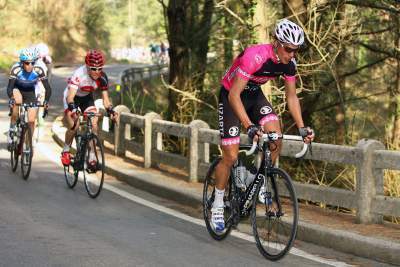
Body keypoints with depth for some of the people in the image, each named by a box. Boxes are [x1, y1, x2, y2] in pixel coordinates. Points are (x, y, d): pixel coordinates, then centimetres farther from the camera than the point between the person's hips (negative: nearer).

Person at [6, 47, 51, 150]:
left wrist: (46, 101, -42)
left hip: (30, 92, 2)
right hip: (17, 90, -2)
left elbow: (47, 88, -25)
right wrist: (11, 98, -54)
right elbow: (9, 87, -35)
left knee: (31, 121, -8)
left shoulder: (38, 70, -27)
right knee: (17, 100, -36)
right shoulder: (16, 69, -31)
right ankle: (12, 129, -20)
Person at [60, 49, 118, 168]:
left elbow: (105, 98, -16)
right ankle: (66, 151, 8)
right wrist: (73, 109, -62)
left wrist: (110, 110, -33)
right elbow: (70, 96, -44)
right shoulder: (79, 74, -36)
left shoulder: (102, 77, -22)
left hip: (87, 97, 4)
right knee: (74, 126, -18)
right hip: (72, 97, -4)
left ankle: (92, 157, -7)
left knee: (94, 124, -15)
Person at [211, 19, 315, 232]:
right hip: (231, 96, -6)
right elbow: (234, 95, -36)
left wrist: (302, 128, -11)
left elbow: (291, 97, -2)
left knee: (275, 135, -19)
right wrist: (249, 126, -45)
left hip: (254, 95, 6)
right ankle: (218, 205, 10)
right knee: (231, 157, -8)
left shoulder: (289, 63, -15)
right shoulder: (254, 56, -35)